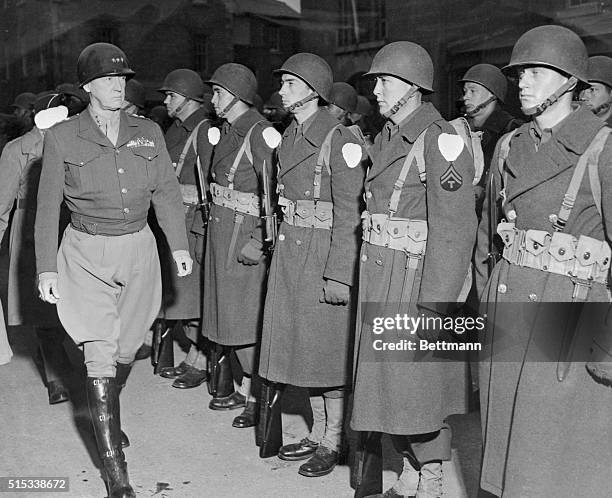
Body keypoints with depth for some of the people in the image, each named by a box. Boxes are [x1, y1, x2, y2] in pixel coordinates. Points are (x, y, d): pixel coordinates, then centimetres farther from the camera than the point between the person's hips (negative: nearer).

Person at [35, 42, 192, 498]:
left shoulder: (148, 133, 4)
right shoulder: (62, 138, -3)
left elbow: (166, 192, 7)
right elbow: (48, 206, 0)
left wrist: (180, 245, -2)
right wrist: (46, 267, -3)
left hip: (138, 249, 3)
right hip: (87, 255, -3)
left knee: (126, 348, 14)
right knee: (100, 357, -6)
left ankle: (104, 414, 45)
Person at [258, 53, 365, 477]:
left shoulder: (339, 140, -14)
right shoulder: (289, 136, 11)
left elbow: (349, 215, -16)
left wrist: (338, 275, -19)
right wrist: (280, 244, 12)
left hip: (325, 253, -8)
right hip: (289, 249, 8)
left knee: (328, 347, 3)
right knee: (303, 345, 13)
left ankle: (333, 443, 18)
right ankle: (317, 433, 28)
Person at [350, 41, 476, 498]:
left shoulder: (439, 140, -14)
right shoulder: (387, 138, 12)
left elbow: (454, 231, -19)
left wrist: (434, 305, -20)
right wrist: (366, 277, 13)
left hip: (417, 281, -8)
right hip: (377, 279, 8)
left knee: (419, 387, 2)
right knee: (387, 382, 14)